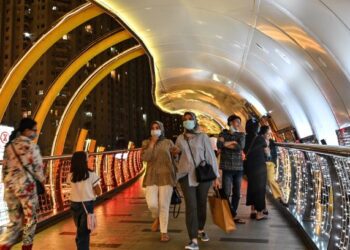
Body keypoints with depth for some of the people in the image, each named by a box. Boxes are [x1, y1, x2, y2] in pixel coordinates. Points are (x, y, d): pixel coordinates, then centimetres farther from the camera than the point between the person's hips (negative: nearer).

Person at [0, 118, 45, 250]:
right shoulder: (32, 146, -12)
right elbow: (37, 168, -10)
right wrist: (42, 179, 10)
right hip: (26, 186, -6)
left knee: (14, 221, 16)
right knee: (30, 219, 11)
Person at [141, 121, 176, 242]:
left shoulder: (168, 142, 3)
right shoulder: (146, 143, 7)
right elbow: (144, 158, -9)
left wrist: (175, 174, 7)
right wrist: (152, 143, -10)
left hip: (166, 176, -1)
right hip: (151, 177, 1)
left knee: (164, 205, 0)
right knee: (152, 204, -9)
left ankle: (164, 232, 16)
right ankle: (156, 218, 27)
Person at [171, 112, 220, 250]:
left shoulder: (203, 137, 1)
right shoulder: (180, 138, 10)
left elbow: (210, 156, -1)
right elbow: (176, 154, 25)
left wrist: (215, 176, -4)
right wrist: (175, 152, 0)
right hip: (187, 176, 1)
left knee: (202, 204, 12)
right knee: (191, 206, -9)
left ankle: (200, 230, 37)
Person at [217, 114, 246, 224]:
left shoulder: (241, 135, 11)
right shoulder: (223, 134, 4)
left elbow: (240, 147, -9)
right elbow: (219, 145, -17)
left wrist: (226, 144, -7)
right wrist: (233, 142, -11)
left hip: (239, 167, 3)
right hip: (227, 167, -3)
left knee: (237, 193, 8)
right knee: (226, 193, -8)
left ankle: (233, 215, 20)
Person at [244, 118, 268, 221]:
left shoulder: (245, 139, -2)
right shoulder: (260, 138, -13)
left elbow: (245, 151, 6)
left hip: (249, 166, 5)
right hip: (260, 166, -5)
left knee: (251, 187, 16)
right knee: (260, 188, 4)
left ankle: (252, 211, 22)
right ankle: (259, 213, 8)